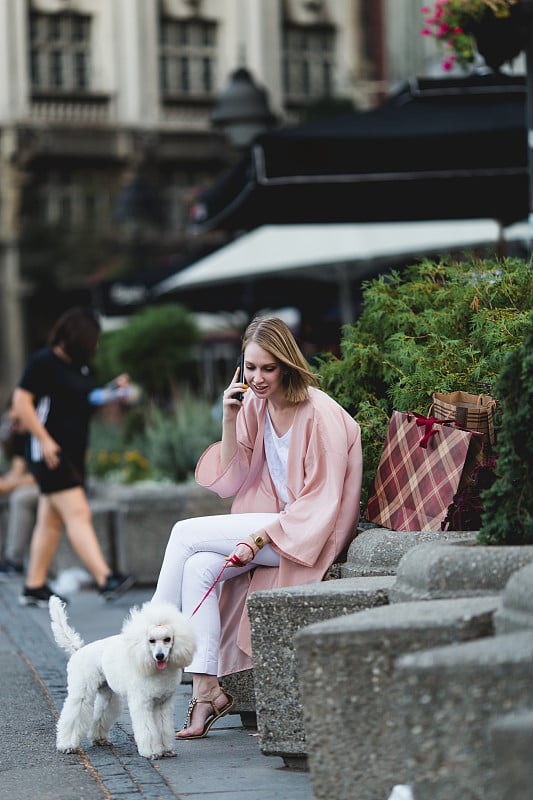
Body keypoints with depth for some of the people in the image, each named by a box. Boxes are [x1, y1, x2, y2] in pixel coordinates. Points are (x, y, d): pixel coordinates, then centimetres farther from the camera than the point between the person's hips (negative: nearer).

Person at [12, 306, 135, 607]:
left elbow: (87, 402, 28)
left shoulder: (80, 367, 16)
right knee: (78, 514, -17)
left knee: (51, 521, 10)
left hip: (73, 454, 9)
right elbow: (21, 401, -13)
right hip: (49, 453, -9)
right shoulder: (43, 361, -9)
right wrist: (44, 440, -20)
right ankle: (105, 579, -26)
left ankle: (34, 587, 16)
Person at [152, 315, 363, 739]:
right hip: (273, 522, 7)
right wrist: (229, 420, -5)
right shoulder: (255, 407, 7)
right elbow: (232, 482, 8)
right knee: (199, 567, -20)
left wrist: (261, 537, -24)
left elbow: (323, 500, -17)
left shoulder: (319, 413, -15)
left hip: (310, 532, -7)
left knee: (186, 533, -17)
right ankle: (206, 691, -22)